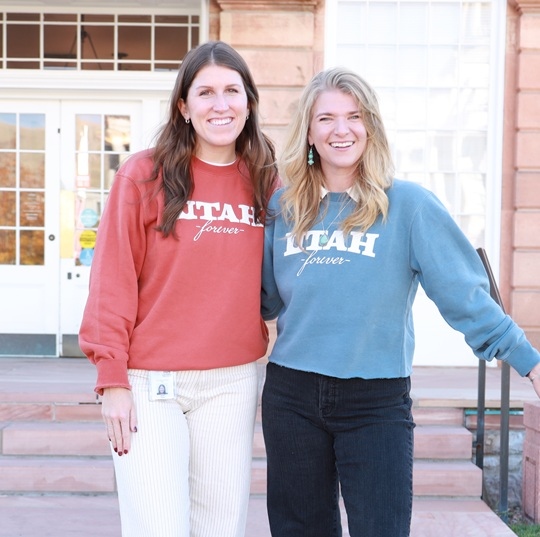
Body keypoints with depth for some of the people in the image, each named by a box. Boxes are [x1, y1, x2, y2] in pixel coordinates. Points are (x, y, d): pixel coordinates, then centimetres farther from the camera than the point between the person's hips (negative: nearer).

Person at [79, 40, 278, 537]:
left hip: (233, 383, 3)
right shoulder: (144, 174, -4)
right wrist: (112, 377, -9)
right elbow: (113, 280, -6)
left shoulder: (265, 182, 6)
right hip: (149, 383, -3)